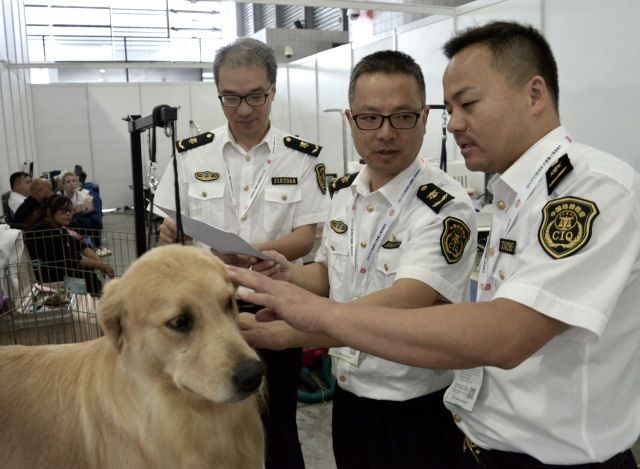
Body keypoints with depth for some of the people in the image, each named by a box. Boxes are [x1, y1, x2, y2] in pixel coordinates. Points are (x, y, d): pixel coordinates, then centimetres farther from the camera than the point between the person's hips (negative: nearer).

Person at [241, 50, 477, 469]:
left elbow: (398, 306, -33)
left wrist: (284, 333, -38)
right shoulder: (343, 192, 0)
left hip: (418, 412, -5)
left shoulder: (446, 208, -22)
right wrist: (291, 275, -8)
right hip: (349, 397, 6)